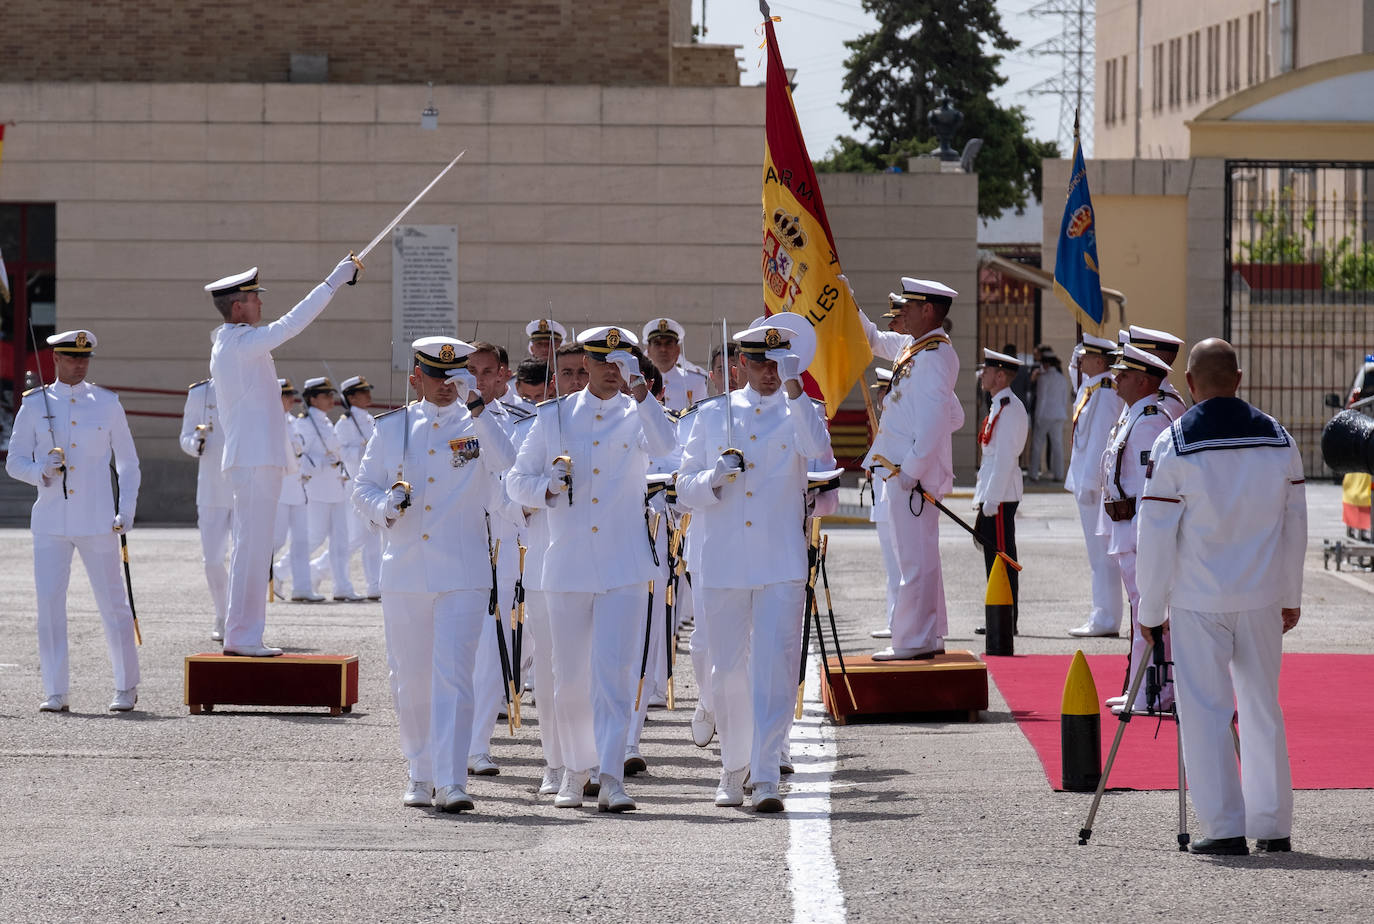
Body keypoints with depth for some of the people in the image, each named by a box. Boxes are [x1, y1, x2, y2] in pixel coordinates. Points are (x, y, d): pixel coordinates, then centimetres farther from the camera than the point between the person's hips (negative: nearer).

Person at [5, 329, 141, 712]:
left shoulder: (107, 404, 6)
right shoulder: (34, 405, 5)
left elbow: (127, 462, 11)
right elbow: (14, 462, 7)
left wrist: (126, 511, 0)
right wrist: (42, 472, -14)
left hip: (97, 522, 0)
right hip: (50, 522, 0)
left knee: (113, 603, 1)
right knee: (49, 605, -4)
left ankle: (126, 688, 14)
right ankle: (56, 692, 2)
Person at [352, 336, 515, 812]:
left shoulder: (476, 425, 2)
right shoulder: (391, 428, 10)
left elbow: (508, 465, -18)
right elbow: (363, 488, 13)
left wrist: (475, 407, -24)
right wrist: (387, 505, -9)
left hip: (463, 572, -3)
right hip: (404, 572, 3)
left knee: (454, 676, -12)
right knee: (410, 679, 9)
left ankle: (451, 782, -15)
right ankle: (421, 774, 25)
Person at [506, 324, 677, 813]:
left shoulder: (637, 415, 3)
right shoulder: (553, 417, 7)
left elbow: (664, 445, -20)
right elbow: (516, 482, 11)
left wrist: (638, 388, -26)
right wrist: (550, 486, -10)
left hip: (624, 567, -2)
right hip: (568, 567, 2)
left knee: (615, 672, -11)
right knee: (570, 679, 9)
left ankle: (612, 778, -13)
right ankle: (576, 770, 25)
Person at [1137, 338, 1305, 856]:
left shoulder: (1174, 445, -9)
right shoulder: (1277, 439, 3)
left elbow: (1156, 536, -8)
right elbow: (1295, 525, 9)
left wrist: (1150, 610, 0)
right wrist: (1291, 596, 18)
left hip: (1198, 603, -4)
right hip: (1262, 598, 4)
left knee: (1205, 711, 2)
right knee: (1262, 707, 12)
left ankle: (1224, 827, -3)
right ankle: (1273, 827, 14)